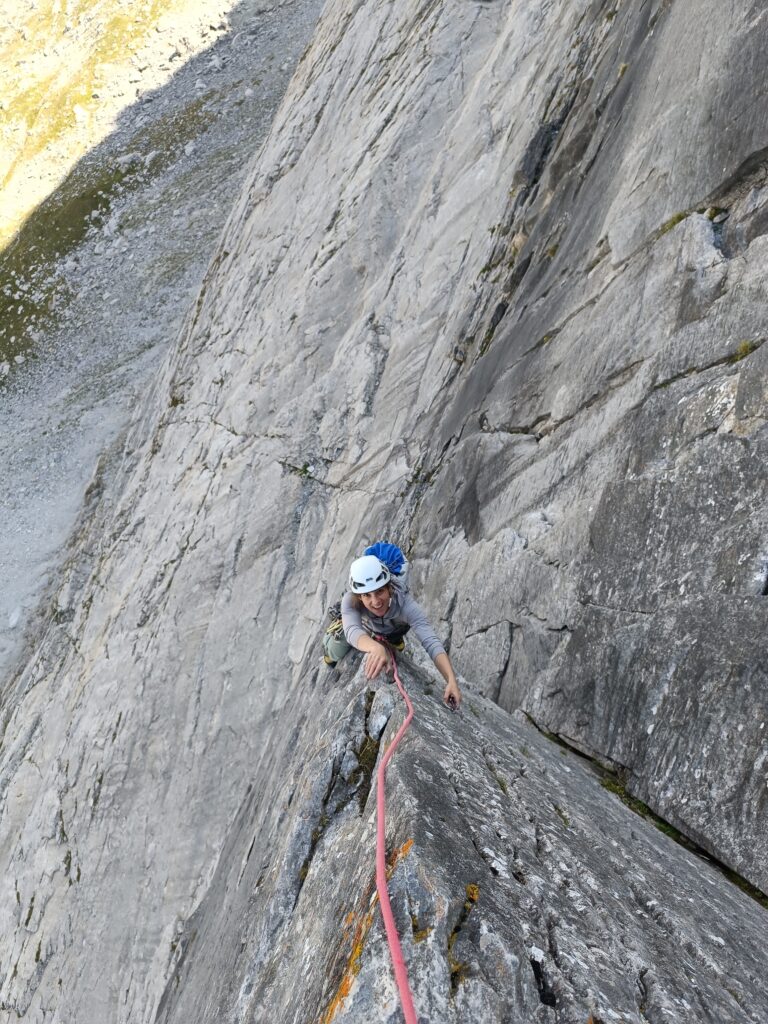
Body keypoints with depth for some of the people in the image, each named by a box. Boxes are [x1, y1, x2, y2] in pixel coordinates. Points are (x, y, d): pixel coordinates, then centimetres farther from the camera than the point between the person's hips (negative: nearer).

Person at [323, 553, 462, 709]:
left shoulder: (405, 605, -47)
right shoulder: (350, 601, -45)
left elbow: (431, 643, -55)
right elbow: (352, 631, -62)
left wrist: (451, 681, -70)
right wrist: (375, 647, -85)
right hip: (362, 627, 0)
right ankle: (330, 658, 30)